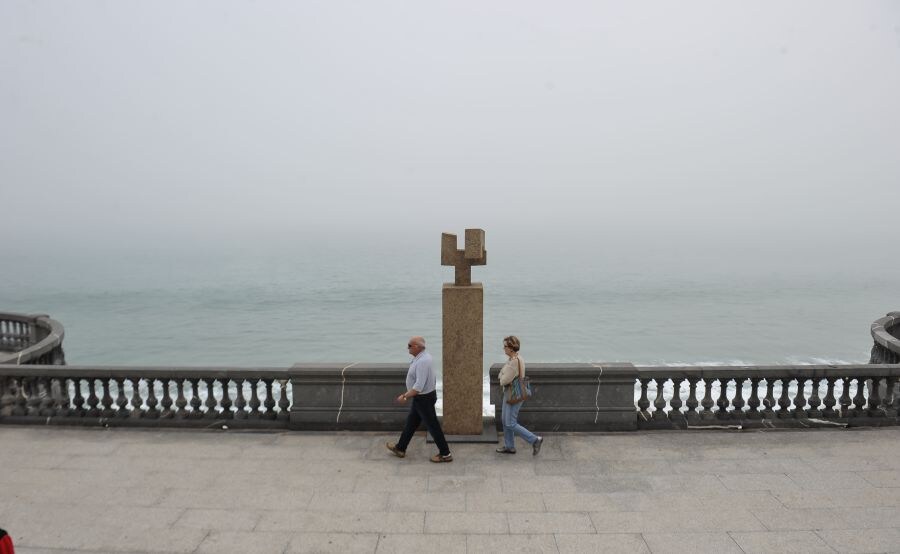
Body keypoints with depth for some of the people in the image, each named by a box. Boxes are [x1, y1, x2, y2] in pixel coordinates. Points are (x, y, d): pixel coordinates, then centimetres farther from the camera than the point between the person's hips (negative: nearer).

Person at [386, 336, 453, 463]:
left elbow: (419, 386, -31)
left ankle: (445, 454, 13)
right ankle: (400, 448, 34)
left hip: (423, 399, -10)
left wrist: (405, 396, -24)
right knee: (411, 423, 20)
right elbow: (432, 378, 15)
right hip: (423, 396, 10)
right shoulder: (424, 357, 4)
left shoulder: (422, 362, -27)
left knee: (433, 426, 2)